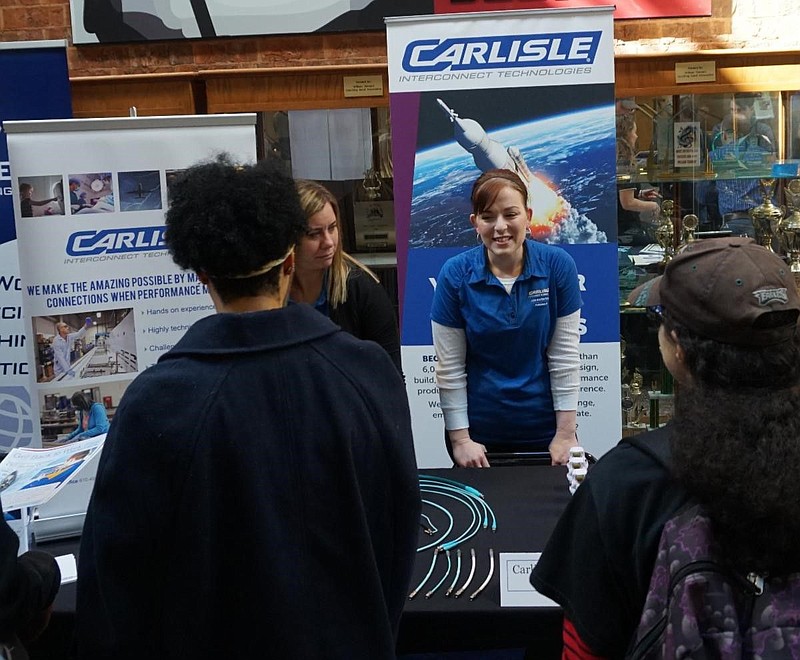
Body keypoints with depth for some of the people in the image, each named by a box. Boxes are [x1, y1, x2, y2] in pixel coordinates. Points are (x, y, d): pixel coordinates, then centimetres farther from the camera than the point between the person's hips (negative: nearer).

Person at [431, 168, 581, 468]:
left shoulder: (558, 265, -10)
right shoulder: (455, 274, -11)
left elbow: (564, 358, -6)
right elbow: (449, 367, -7)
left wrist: (566, 432, -6)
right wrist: (459, 439, -7)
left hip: (545, 429, 1)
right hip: (480, 433, 0)